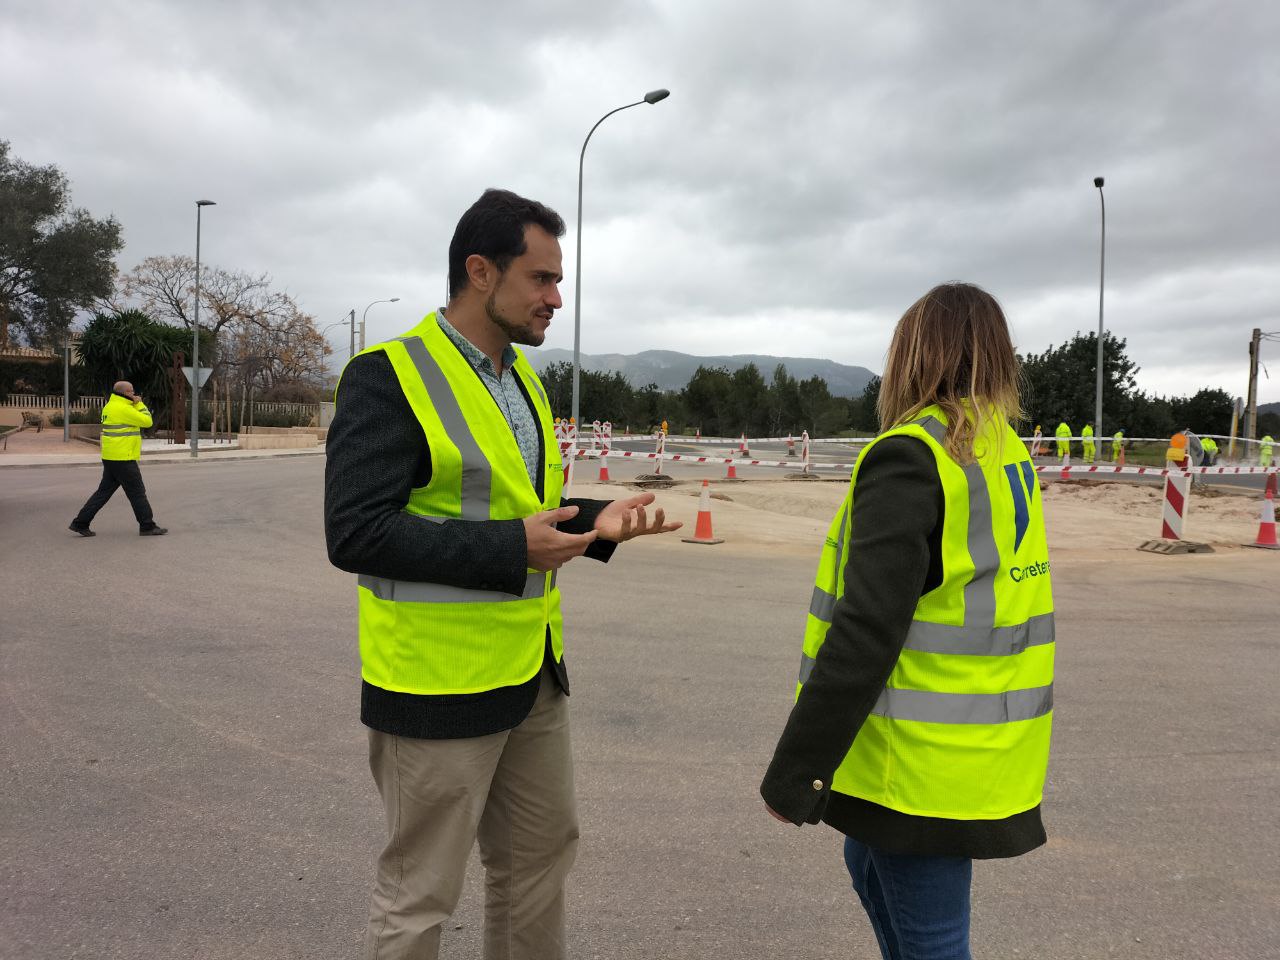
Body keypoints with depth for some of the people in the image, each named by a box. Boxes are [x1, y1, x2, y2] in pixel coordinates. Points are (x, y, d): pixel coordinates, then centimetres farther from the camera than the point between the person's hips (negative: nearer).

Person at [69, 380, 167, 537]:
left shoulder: (110, 406, 14)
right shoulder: (123, 409, -16)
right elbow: (147, 421, -13)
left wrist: (135, 405, 8)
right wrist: (140, 404, 0)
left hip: (110, 458, 9)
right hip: (123, 459, -9)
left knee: (104, 491, 13)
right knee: (137, 492, -1)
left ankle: (80, 523, 13)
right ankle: (147, 526, 6)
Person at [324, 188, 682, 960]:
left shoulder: (522, 375, 10)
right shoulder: (388, 376, -16)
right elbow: (356, 533, -23)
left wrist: (592, 522, -1)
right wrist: (510, 549, -26)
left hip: (535, 673, 8)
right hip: (440, 687, -8)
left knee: (543, 858, 22)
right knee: (421, 895, 10)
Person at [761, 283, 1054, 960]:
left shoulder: (910, 455, -19)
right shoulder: (1006, 453, 8)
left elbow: (865, 632, -25)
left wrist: (794, 770, -19)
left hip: (925, 759, -9)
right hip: (987, 747, 9)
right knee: (871, 868, 27)